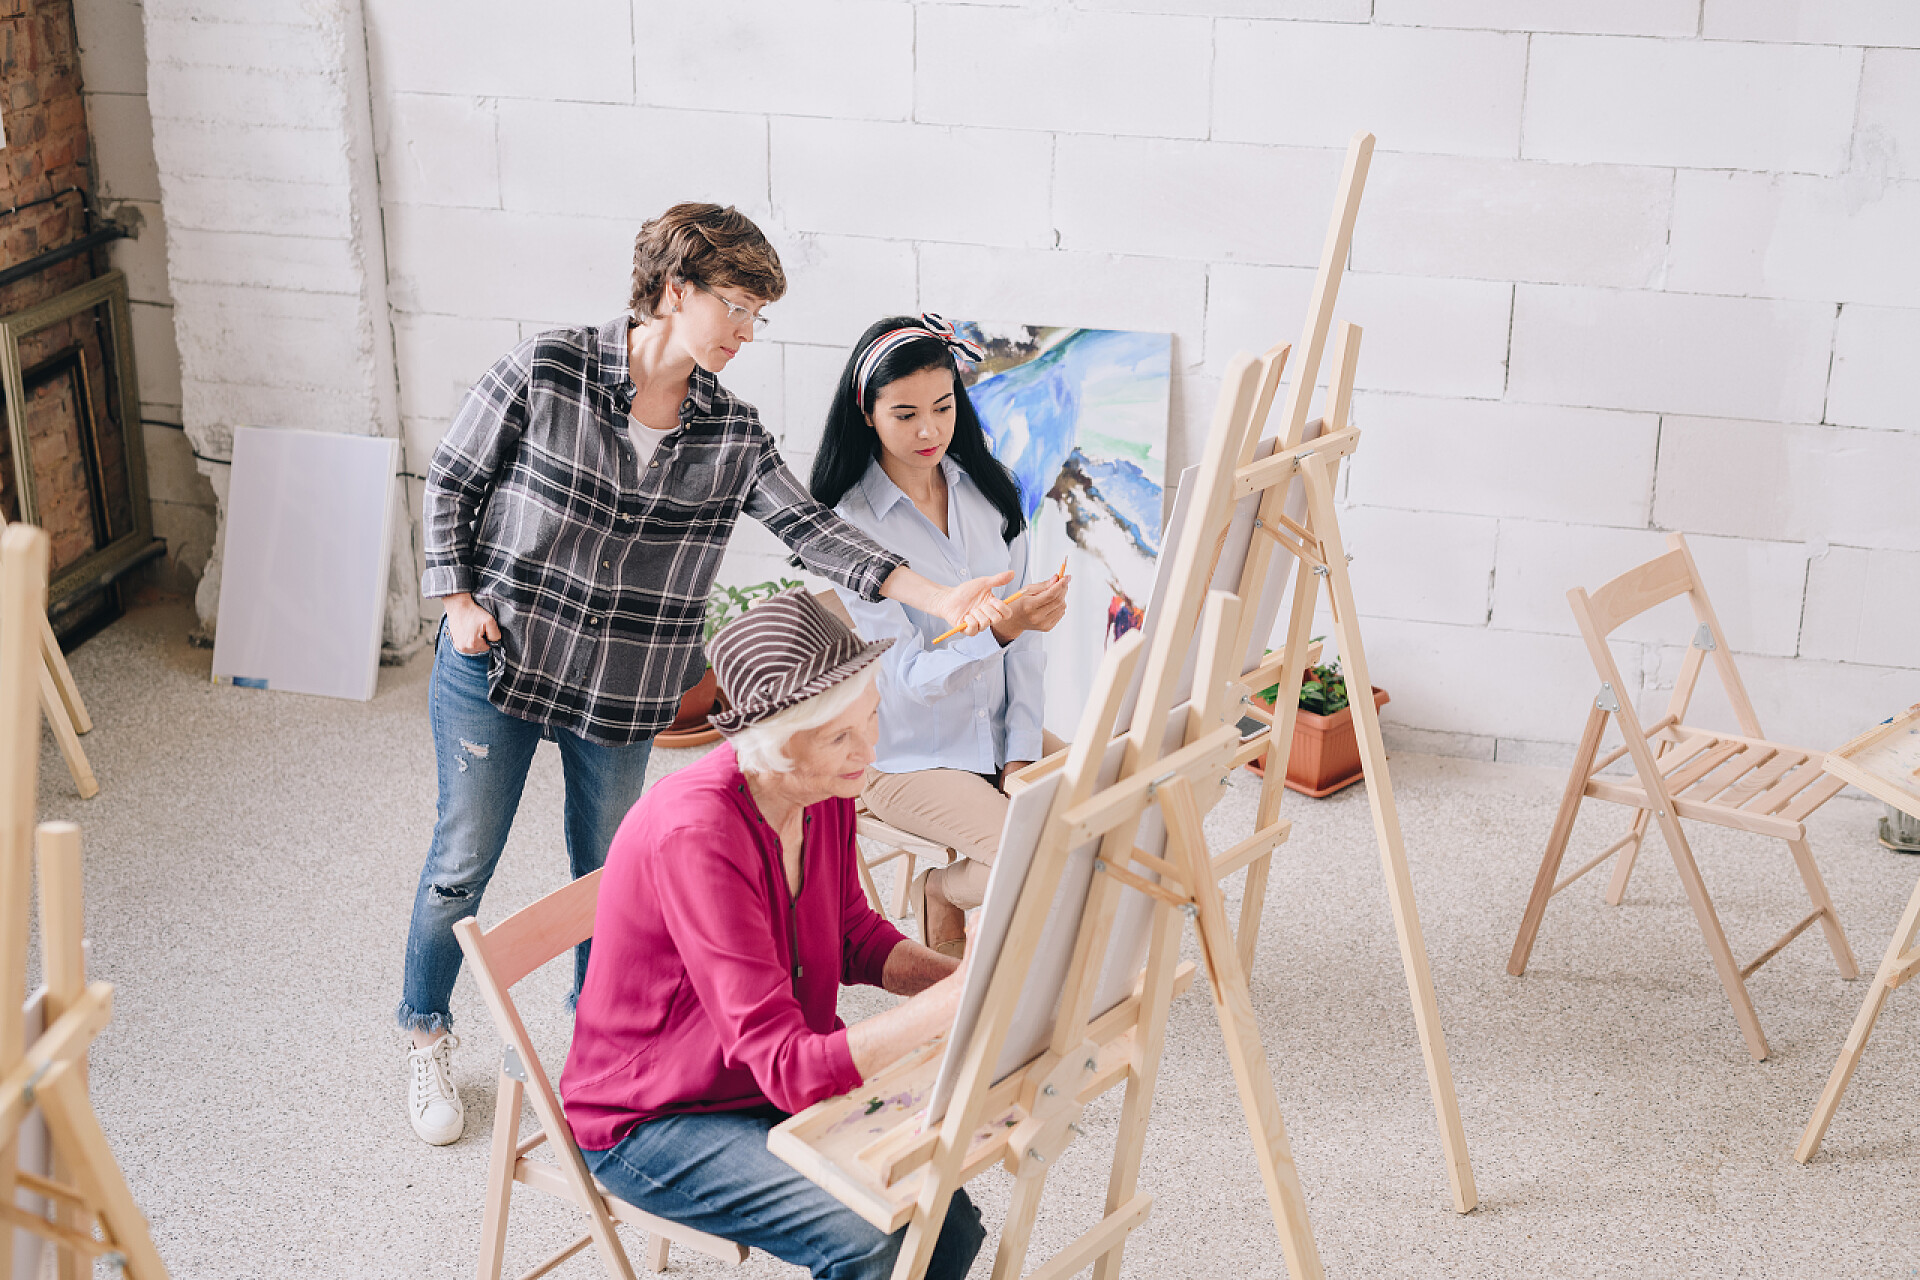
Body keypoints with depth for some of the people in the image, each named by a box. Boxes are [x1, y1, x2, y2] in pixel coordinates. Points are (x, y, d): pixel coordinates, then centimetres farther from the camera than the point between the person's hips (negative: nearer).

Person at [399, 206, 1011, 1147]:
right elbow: (452, 480, -3)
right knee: (463, 861, 8)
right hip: (497, 661, -3)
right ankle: (426, 1037, 30)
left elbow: (809, 526, -11)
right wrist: (459, 597, -9)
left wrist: (940, 599, -22)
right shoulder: (545, 371, -13)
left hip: (622, 694, 3)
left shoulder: (732, 433, -4)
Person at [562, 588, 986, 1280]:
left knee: (951, 1224, -8)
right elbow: (789, 1068, -34)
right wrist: (947, 1003, -40)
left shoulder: (827, 793, -8)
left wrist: (964, 976, -8)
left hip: (787, 1086, 7)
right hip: (649, 1121, -7)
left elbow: (855, 939, 10)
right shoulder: (695, 834, -33)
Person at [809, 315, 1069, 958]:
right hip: (906, 755, -6)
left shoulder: (988, 490, 2)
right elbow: (908, 674, -20)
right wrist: (996, 631, -37)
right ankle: (941, 892, 8)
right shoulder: (851, 523, -15)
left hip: (997, 733, 6)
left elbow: (1024, 643, 4)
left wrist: (1021, 756, -7)